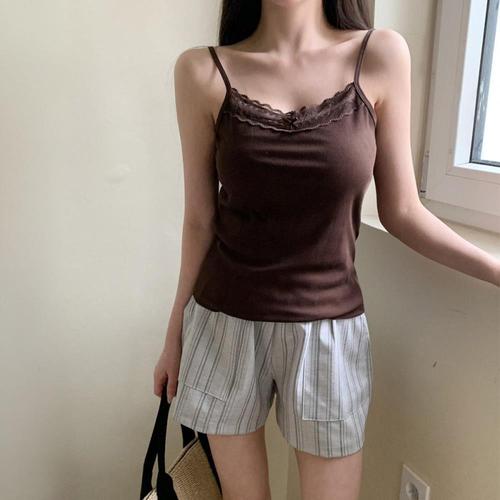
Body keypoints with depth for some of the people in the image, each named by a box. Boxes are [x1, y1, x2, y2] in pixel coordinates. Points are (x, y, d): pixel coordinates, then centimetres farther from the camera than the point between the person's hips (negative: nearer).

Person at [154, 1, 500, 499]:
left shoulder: (381, 55, -5)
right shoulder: (203, 71, -5)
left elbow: (401, 211, -1)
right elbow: (200, 219, 0)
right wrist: (175, 332, 7)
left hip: (328, 330, 0)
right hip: (225, 324, 1)